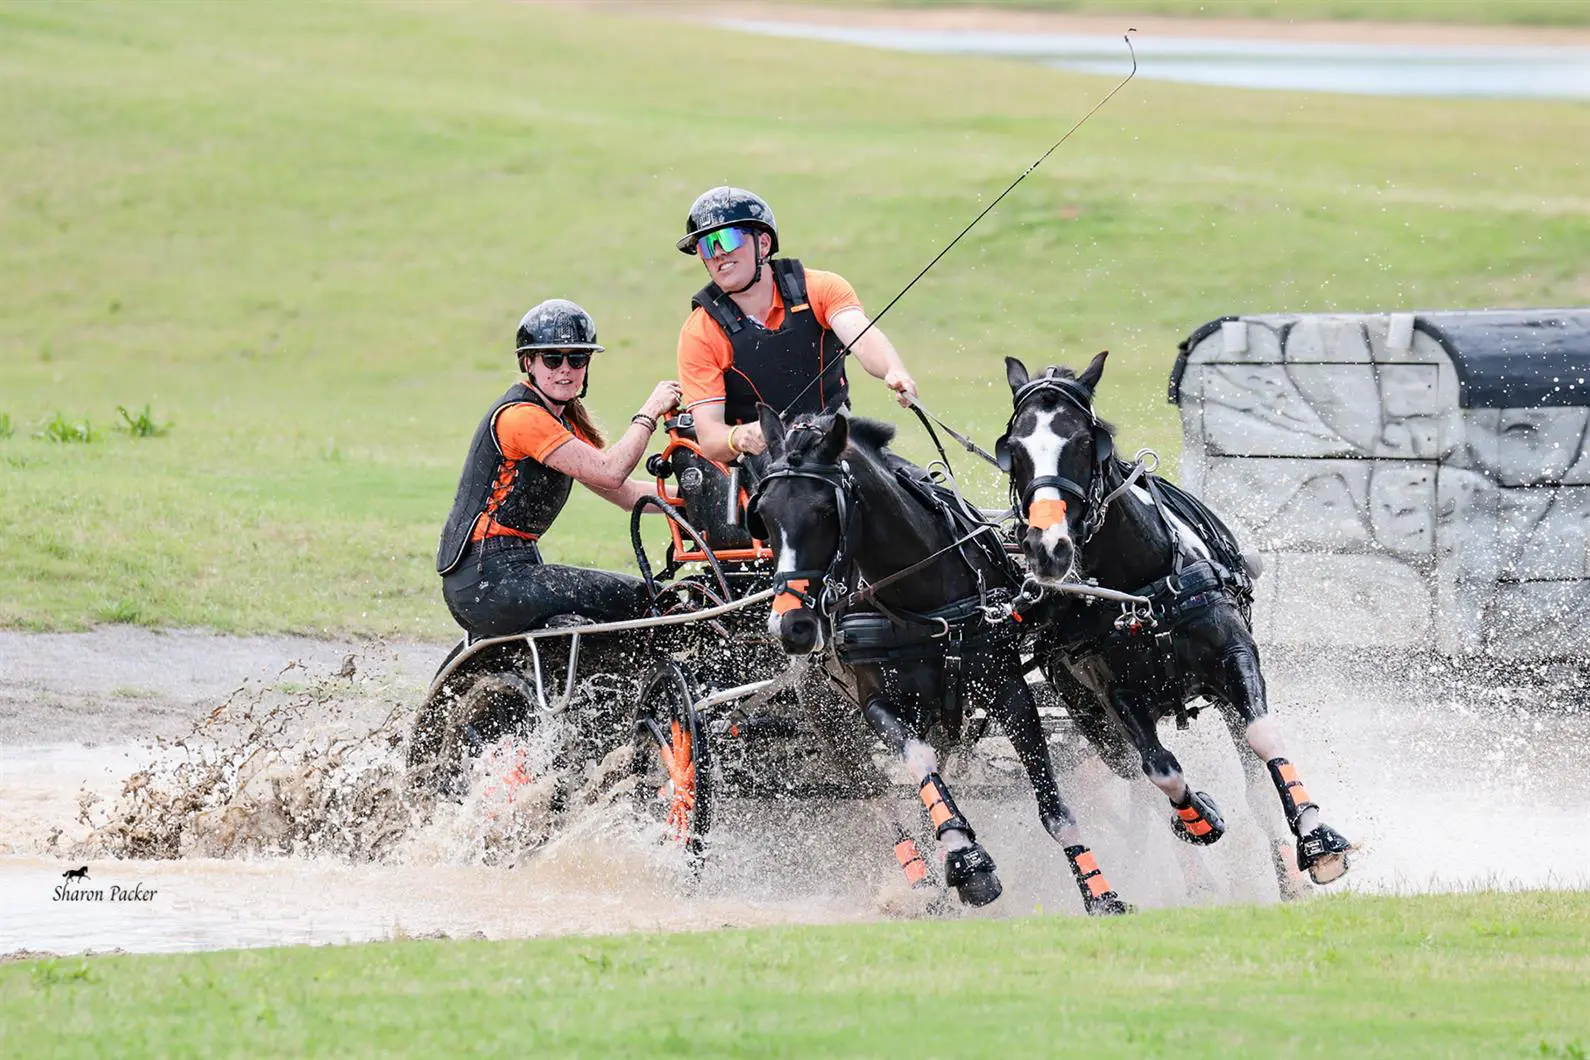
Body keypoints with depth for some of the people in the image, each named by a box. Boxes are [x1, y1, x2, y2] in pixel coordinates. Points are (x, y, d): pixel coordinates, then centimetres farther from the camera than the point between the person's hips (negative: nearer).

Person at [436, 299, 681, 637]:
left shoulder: (568, 423, 18)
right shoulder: (520, 415, -13)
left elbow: (625, 494, 15)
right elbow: (609, 472, -21)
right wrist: (650, 412, -11)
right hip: (487, 579, -11)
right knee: (636, 598, -13)